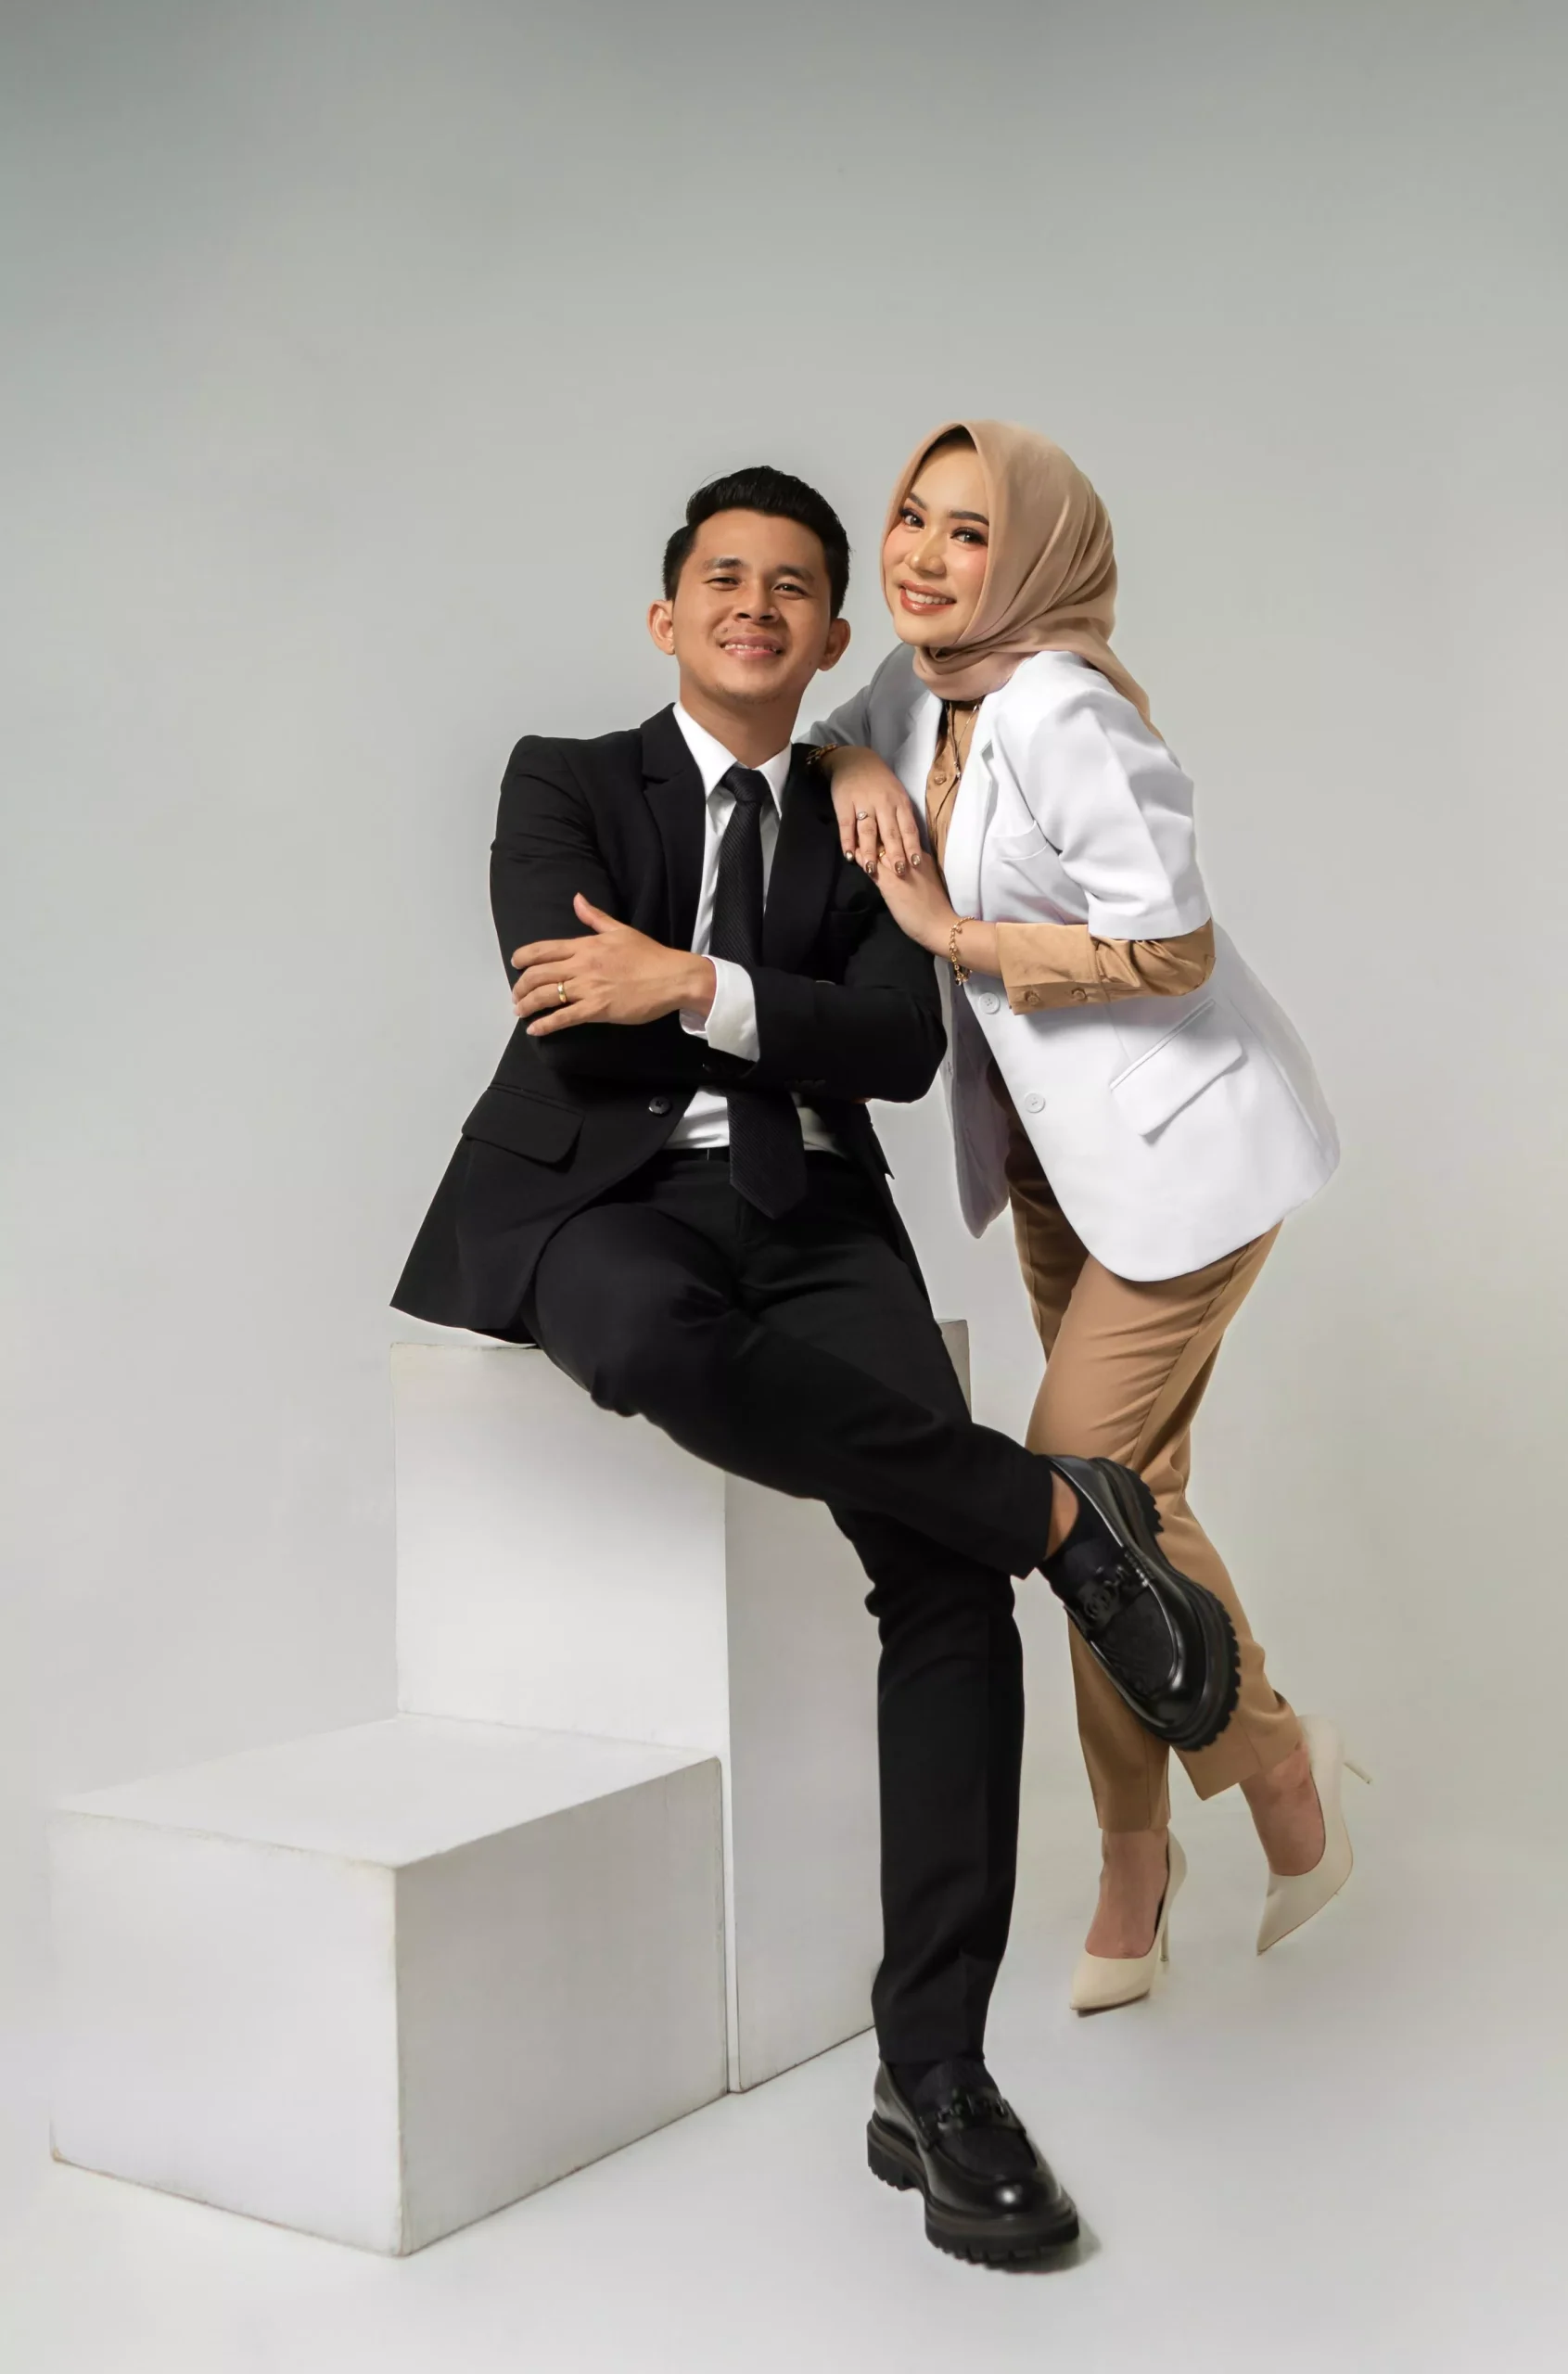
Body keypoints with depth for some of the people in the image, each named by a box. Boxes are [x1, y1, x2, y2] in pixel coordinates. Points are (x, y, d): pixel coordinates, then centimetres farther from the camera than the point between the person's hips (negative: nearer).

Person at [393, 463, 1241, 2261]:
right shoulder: (563, 783, 11)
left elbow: (903, 1050, 1)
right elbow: (566, 1007, -8)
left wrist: (702, 988, -13)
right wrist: (793, 1013, -2)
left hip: (809, 1218, 3)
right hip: (598, 1201, -2)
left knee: (949, 1574, -23)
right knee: (670, 1349, -42)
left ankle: (932, 2077, -16)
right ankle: (1063, 1515, -20)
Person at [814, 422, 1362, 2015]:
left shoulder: (1064, 716, -23)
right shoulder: (925, 679, 2)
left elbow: (1174, 950, -24)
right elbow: (843, 739, 23)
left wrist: (955, 934, -16)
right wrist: (855, 767, 0)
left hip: (1181, 1132, -8)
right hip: (1053, 1141, 8)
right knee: (1118, 1491, 11)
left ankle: (1272, 1753, 18)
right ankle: (1137, 1858, 23)